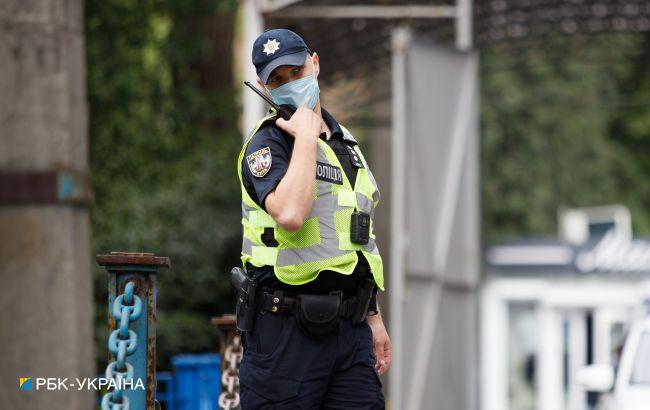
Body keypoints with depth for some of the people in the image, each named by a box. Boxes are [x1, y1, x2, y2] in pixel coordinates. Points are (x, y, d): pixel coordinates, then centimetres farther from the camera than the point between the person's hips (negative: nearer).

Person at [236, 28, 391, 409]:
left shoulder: (344, 142, 19)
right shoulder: (268, 142, -6)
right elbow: (290, 215, -27)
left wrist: (374, 317, 21)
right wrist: (306, 136, -16)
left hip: (349, 324, 7)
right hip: (287, 324, -7)